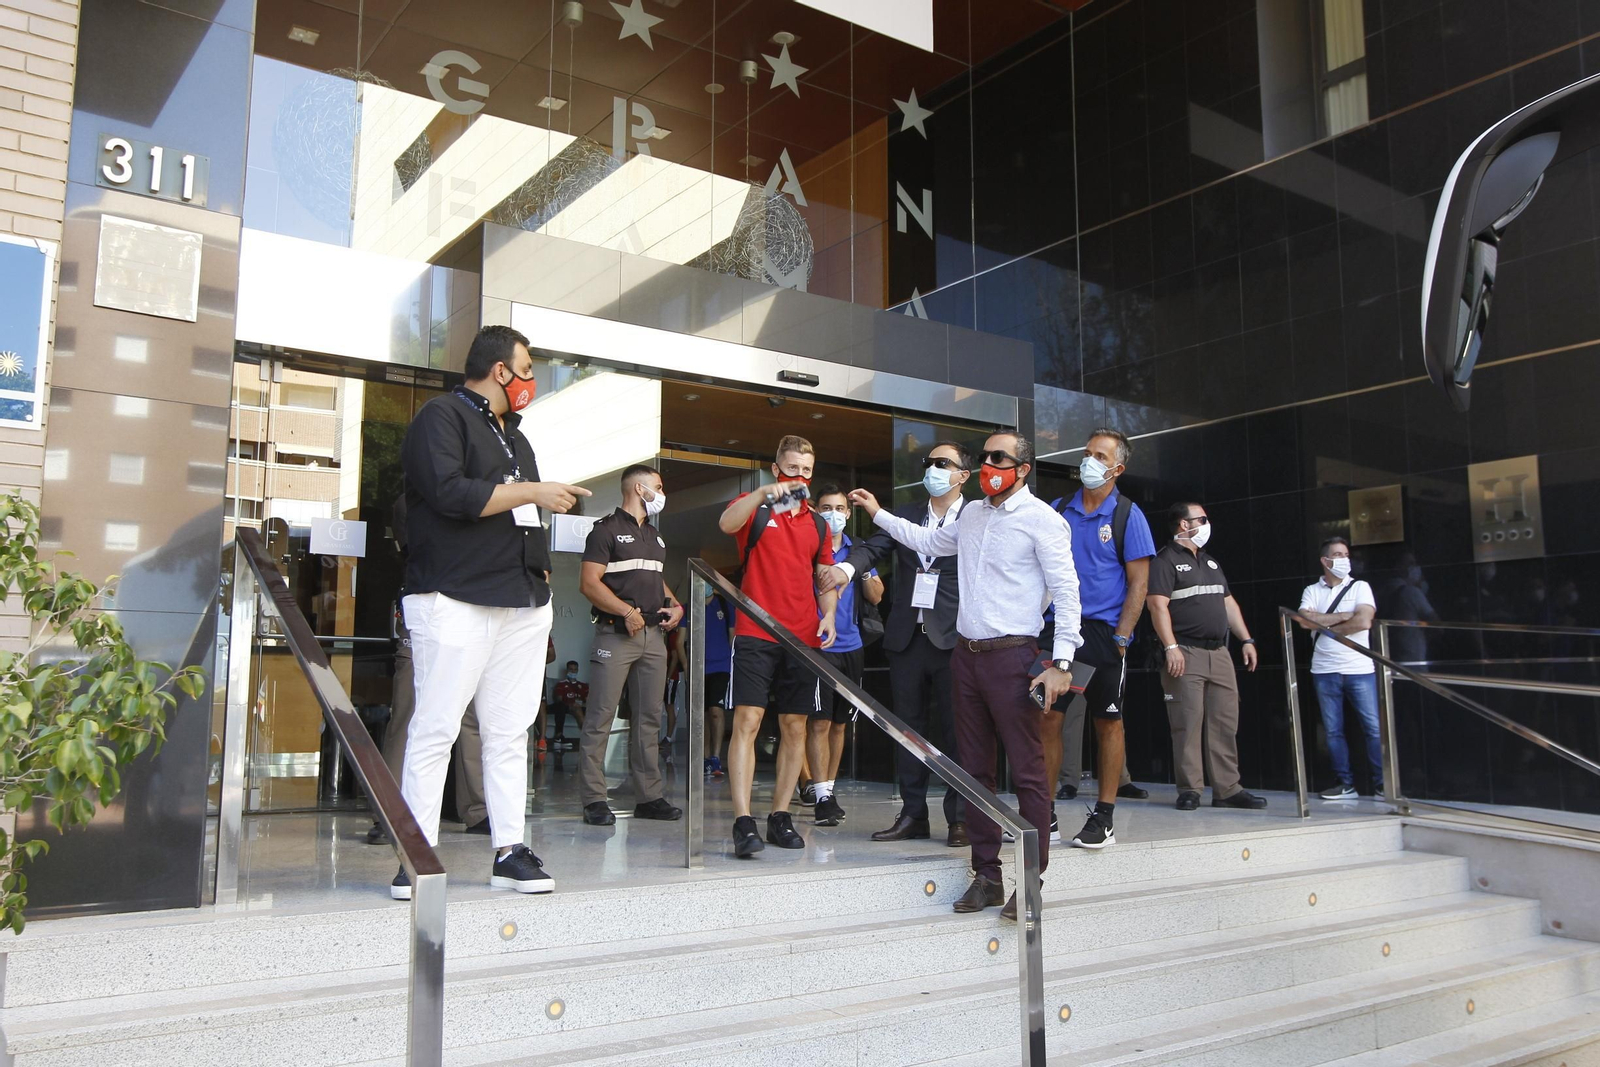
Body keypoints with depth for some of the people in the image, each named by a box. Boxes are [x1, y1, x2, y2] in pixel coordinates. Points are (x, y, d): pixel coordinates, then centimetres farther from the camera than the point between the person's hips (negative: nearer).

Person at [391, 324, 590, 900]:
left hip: (523, 603, 8)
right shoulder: (442, 416, -1)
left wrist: (539, 570, 17)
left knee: (509, 732, 6)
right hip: (455, 599, -8)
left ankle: (509, 851, 10)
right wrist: (532, 492, -10)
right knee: (435, 729, -6)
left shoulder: (514, 435, 25)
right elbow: (449, 493, -16)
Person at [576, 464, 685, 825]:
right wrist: (626, 611, -20)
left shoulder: (655, 536, 22)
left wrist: (675, 606, 10)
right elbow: (589, 582, -11)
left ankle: (649, 796, 13)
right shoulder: (607, 529, -2)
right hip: (616, 633, -8)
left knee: (649, 717, 8)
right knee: (601, 716, -8)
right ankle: (594, 799, -5)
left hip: (654, 633, 8)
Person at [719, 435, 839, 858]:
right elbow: (726, 523, -19)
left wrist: (829, 615, 6)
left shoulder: (817, 524, 16)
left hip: (803, 639, 5)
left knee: (795, 728, 6)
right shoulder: (754, 509, 4)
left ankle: (780, 816, 15)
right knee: (747, 721, -12)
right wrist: (765, 493, -30)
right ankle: (743, 822, -12)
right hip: (755, 635, -4)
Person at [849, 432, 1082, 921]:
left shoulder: (1041, 519, -6)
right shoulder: (973, 514, 16)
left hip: (1012, 656, -7)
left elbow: (1065, 589, -10)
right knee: (974, 768, 10)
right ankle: (986, 875, 19)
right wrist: (879, 514, 30)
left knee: (1027, 771, -5)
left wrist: (1061, 662, -16)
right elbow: (929, 541, 33)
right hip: (966, 654, 7)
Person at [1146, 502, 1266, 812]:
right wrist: (1171, 647, -21)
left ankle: (1227, 790, 10)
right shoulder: (1165, 561, -4)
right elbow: (1158, 606, -13)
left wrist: (1246, 639, 15)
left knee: (1225, 723, 5)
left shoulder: (1210, 562, 22)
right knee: (1187, 725, -6)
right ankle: (1189, 790, 0)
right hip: (1186, 653, -7)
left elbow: (1228, 602, 24)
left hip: (1219, 653, 8)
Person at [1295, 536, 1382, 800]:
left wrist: (1327, 626, -6)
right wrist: (1344, 615, -9)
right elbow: (1305, 621, -9)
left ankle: (1381, 784, 4)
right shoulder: (1312, 591, 8)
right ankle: (1345, 783, 13)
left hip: (1359, 669, -2)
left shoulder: (1360, 587, 4)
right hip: (1324, 670, 2)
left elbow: (1364, 622, -12)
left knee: (1374, 728, -3)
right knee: (1333, 730, 5)